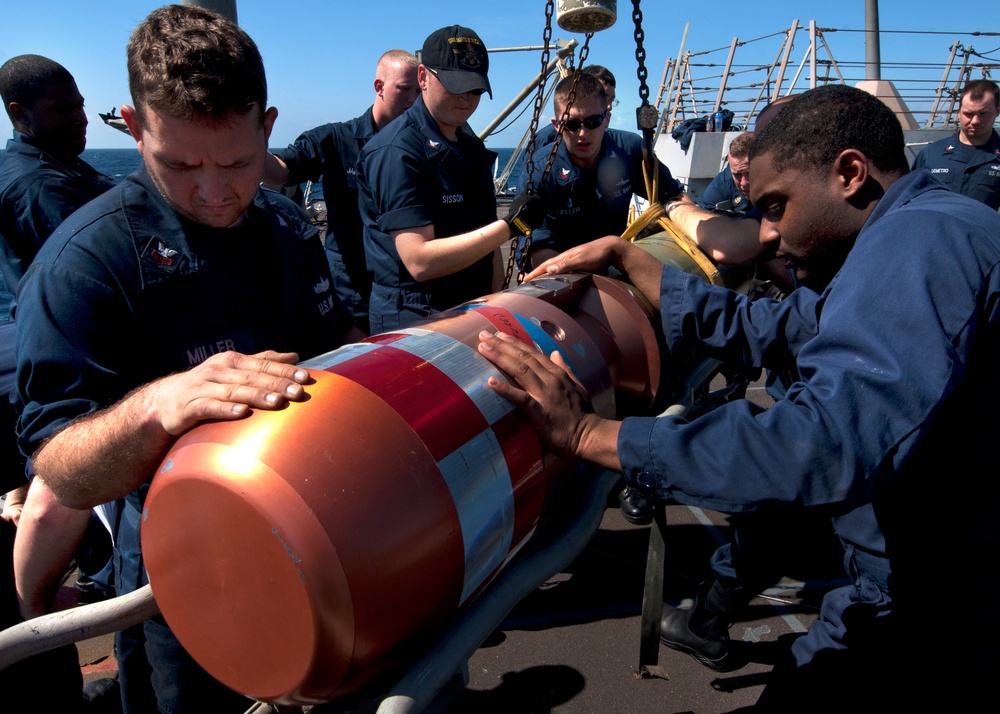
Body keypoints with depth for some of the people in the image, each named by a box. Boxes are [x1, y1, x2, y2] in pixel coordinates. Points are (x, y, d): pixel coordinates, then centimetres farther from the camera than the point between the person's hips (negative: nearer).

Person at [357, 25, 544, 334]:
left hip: (473, 311, 8)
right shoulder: (397, 151, -16)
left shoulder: (469, 145, 11)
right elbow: (420, 261, -24)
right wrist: (510, 226, -24)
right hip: (413, 320, -8)